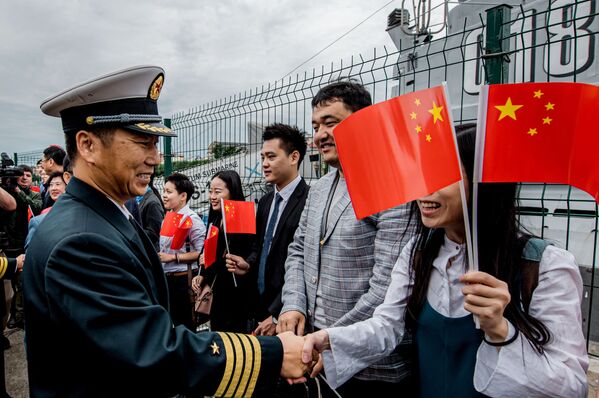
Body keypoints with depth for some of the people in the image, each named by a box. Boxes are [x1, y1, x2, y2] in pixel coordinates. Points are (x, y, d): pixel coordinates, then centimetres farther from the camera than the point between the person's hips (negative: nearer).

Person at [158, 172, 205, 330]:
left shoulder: (192, 219, -15)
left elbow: (202, 252, -21)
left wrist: (173, 257, -19)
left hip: (184, 279, -8)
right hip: (168, 279, 8)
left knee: (186, 325, 6)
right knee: (175, 322, 19)